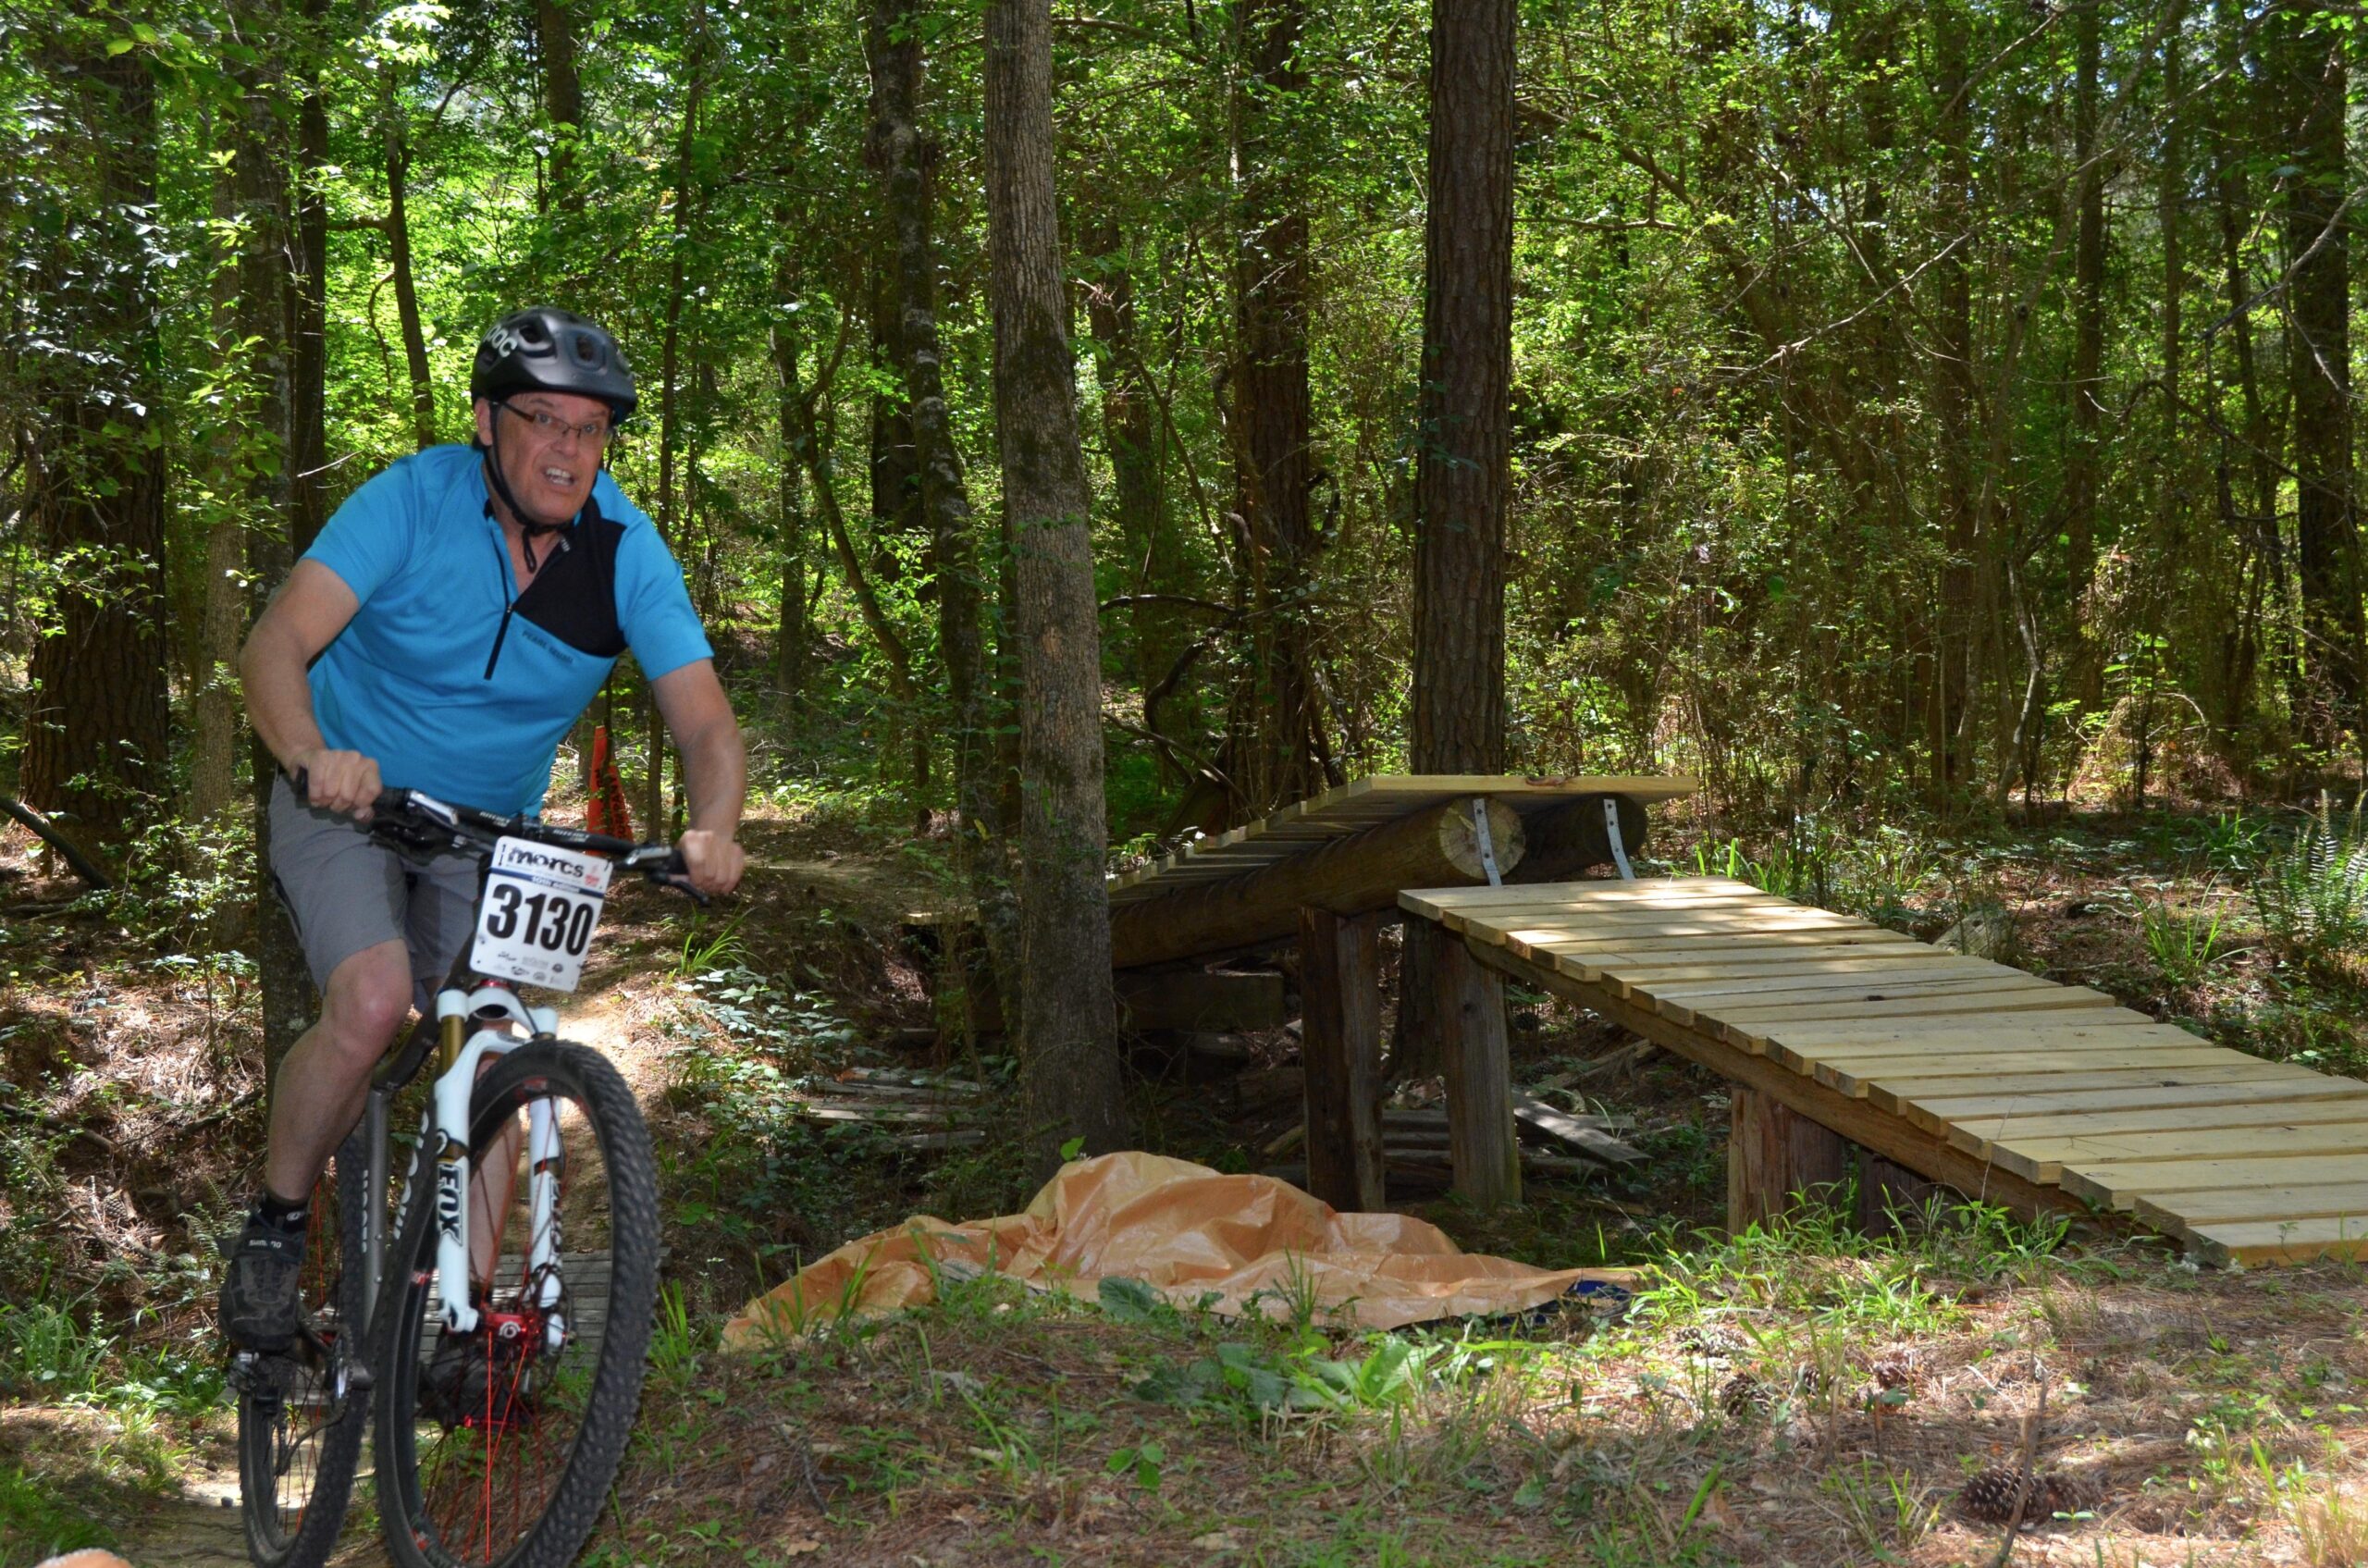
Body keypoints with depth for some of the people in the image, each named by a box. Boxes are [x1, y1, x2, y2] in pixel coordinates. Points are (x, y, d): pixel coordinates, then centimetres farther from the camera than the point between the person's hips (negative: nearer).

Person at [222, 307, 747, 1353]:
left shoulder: (626, 551, -15)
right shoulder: (417, 498, -22)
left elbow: (705, 725, -18)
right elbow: (275, 646, -30)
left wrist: (713, 831, -41)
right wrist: (313, 755, -52)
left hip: (492, 832, 3)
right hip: (349, 799, -3)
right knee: (374, 1001, -27)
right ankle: (272, 1229, -4)